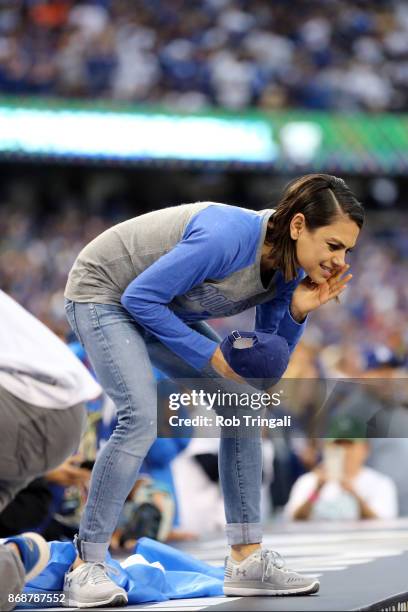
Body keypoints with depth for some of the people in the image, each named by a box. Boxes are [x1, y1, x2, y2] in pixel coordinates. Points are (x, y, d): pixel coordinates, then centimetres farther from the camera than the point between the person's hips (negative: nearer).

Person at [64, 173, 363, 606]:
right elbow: (140, 297, -28)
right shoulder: (228, 238, -35)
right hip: (103, 291, -8)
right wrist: (211, 355, -23)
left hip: (161, 310, 8)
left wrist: (298, 311, -19)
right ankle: (86, 568, -18)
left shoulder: (289, 267, -11)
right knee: (140, 419, -26)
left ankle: (247, 558, 1)